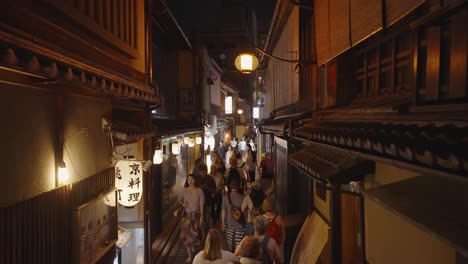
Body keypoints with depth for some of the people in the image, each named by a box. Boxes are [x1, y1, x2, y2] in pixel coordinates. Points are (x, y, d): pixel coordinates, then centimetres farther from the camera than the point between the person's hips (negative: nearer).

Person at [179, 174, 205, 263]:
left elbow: (201, 204, -3)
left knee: (195, 233, 5)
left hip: (196, 215, -1)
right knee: (187, 234, 2)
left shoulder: (199, 191, -7)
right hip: (187, 215, 1)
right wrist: (182, 204, -8)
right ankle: (190, 256, 14)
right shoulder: (184, 191, -2)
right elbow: (179, 200, 14)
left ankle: (193, 245, 42)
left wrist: (201, 216, -4)